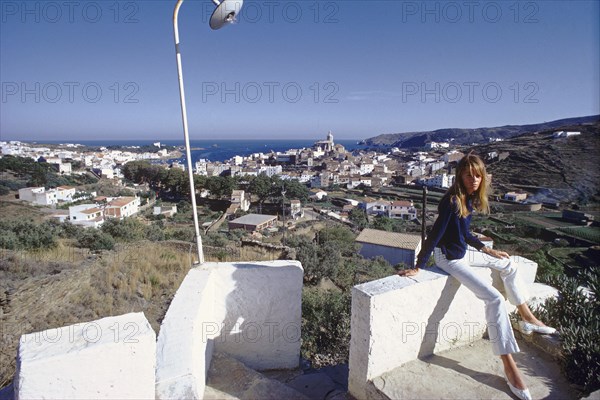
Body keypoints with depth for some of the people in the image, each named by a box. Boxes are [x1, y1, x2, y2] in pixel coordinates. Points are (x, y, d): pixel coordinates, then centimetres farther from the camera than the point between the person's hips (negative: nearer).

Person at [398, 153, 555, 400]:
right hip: (448, 257, -10)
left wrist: (486, 250, 17)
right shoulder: (452, 201, -25)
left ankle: (527, 318, 35)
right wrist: (417, 267, -25)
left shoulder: (469, 199, 2)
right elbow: (435, 234, -26)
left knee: (507, 265, 22)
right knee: (494, 298, -17)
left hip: (463, 251, 10)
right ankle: (509, 367, -8)